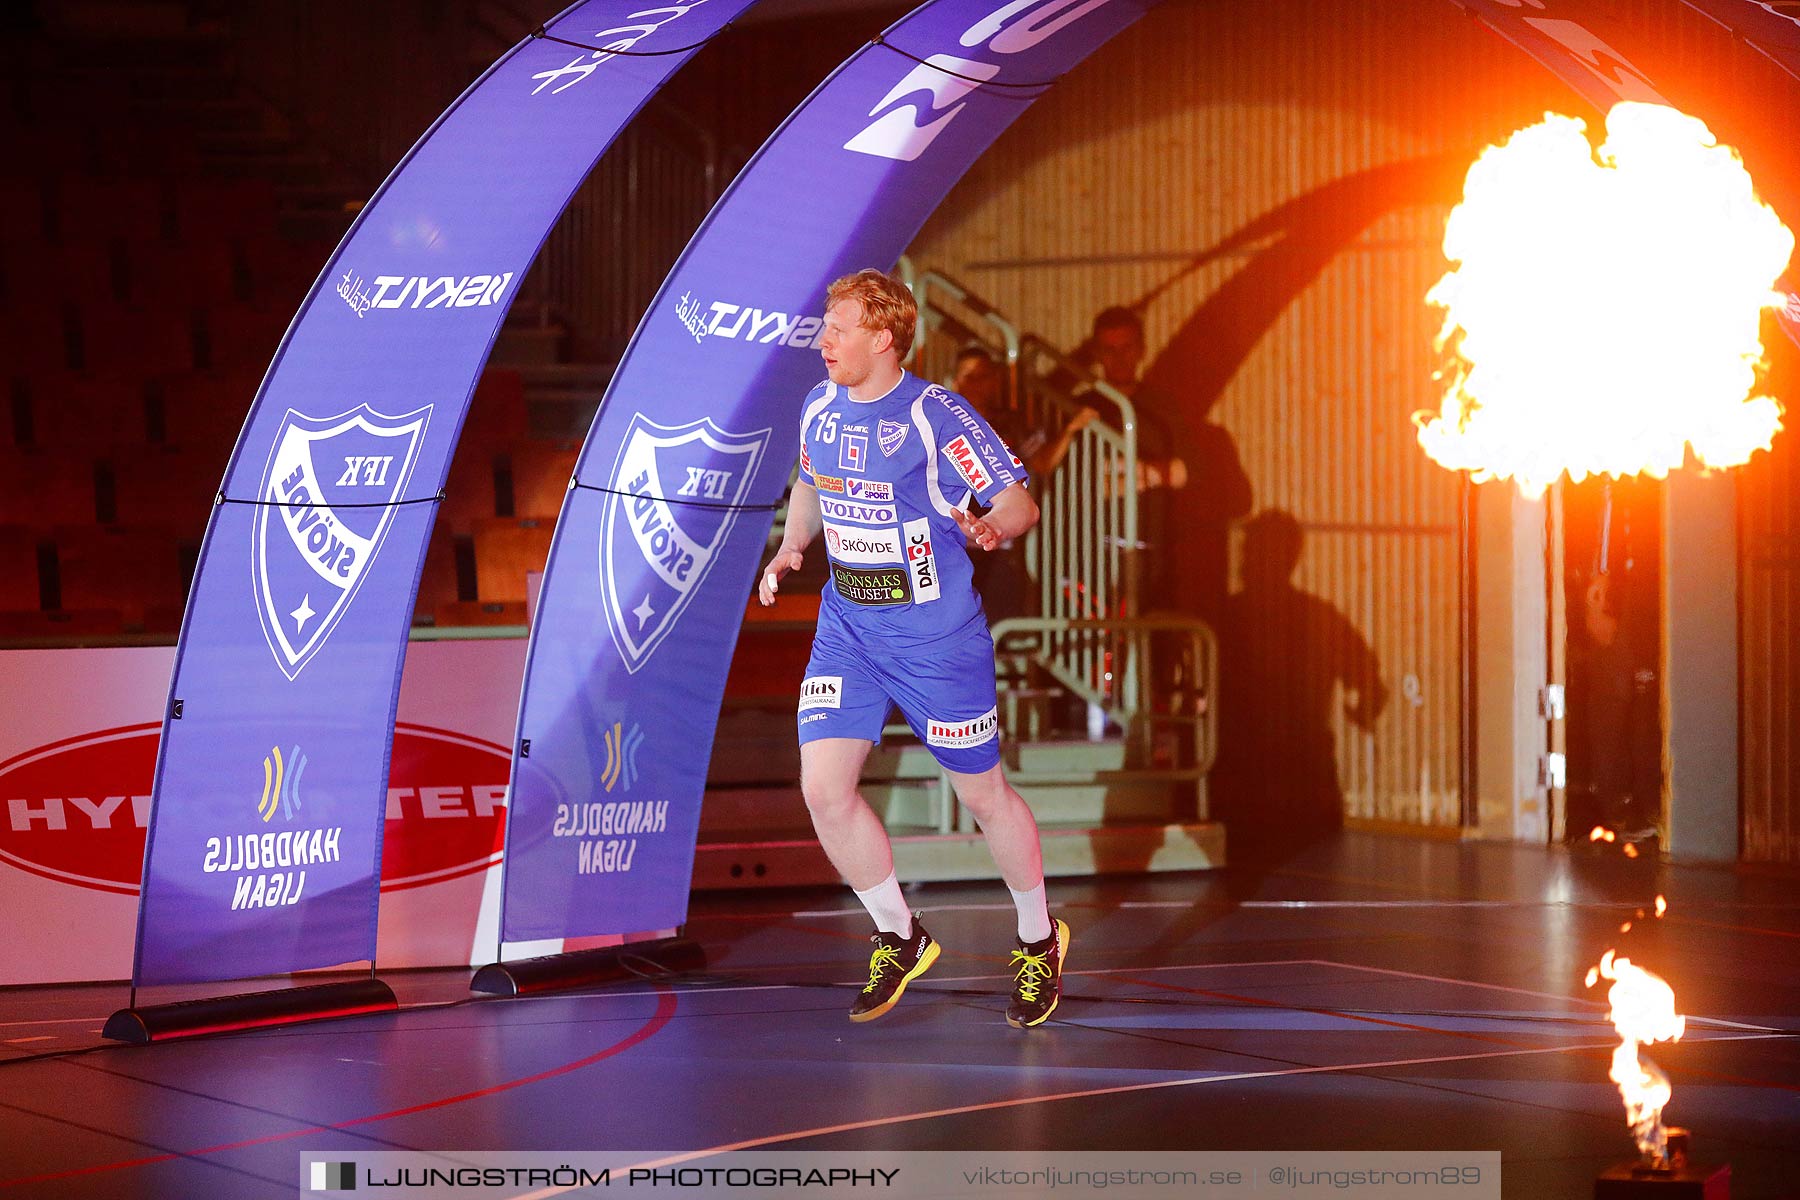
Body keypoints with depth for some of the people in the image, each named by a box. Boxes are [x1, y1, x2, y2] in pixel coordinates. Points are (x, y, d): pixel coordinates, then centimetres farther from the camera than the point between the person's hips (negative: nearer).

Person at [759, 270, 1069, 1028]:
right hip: (846, 630, 5)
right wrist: (791, 548, 5)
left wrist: (990, 527, -35)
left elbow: (1019, 500, -13)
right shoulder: (820, 409, 3)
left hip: (937, 637, -5)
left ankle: (1038, 939, 32)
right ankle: (898, 938, 13)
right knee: (823, 787, -8)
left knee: (982, 794, 7)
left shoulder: (937, 416, -15)